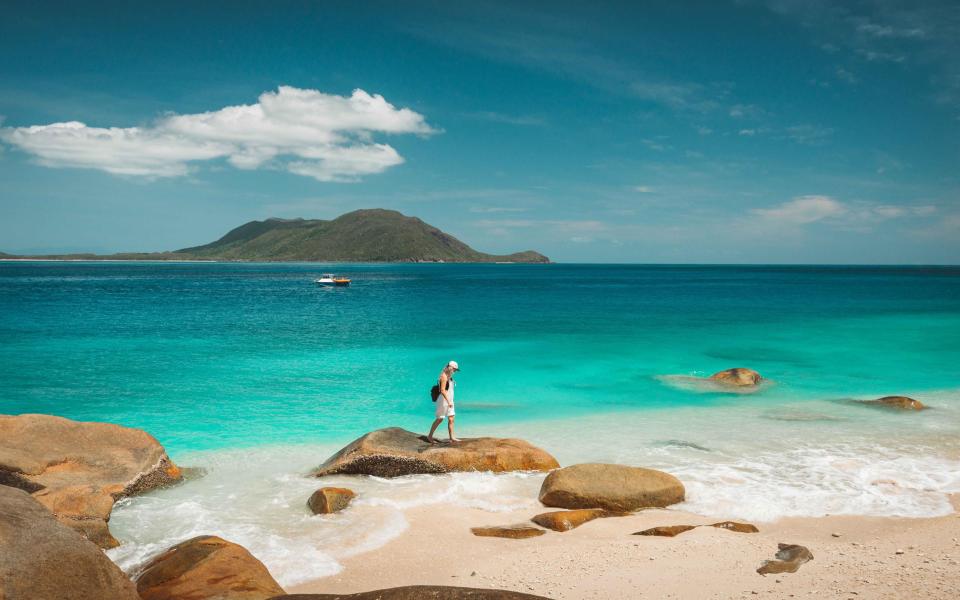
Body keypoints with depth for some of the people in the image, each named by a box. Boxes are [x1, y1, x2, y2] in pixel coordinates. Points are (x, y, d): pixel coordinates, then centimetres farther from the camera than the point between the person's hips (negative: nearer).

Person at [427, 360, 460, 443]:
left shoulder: (449, 376, 12)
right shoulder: (444, 376, -17)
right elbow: (442, 390, -23)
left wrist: (450, 401, 18)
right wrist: (448, 401, -26)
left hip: (449, 400, 9)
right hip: (443, 400, -9)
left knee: (451, 419, 5)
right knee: (439, 419, -2)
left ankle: (452, 437, 7)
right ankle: (430, 436, 8)